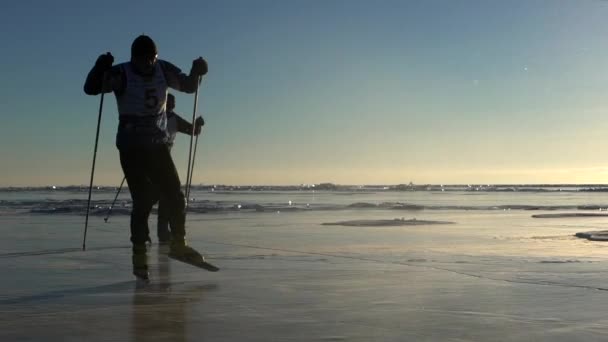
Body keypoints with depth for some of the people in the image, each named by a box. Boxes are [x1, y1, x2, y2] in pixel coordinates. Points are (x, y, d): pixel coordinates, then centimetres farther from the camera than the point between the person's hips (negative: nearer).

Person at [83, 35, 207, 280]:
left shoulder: (163, 70, 0)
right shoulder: (121, 74, -12)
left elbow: (189, 86, 9)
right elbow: (90, 88, -23)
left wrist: (196, 73, -12)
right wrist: (100, 67, -42)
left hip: (158, 145, 4)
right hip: (131, 148, -4)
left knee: (175, 196, 3)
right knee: (142, 201, -9)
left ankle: (178, 245, 20)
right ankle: (139, 255, 4)